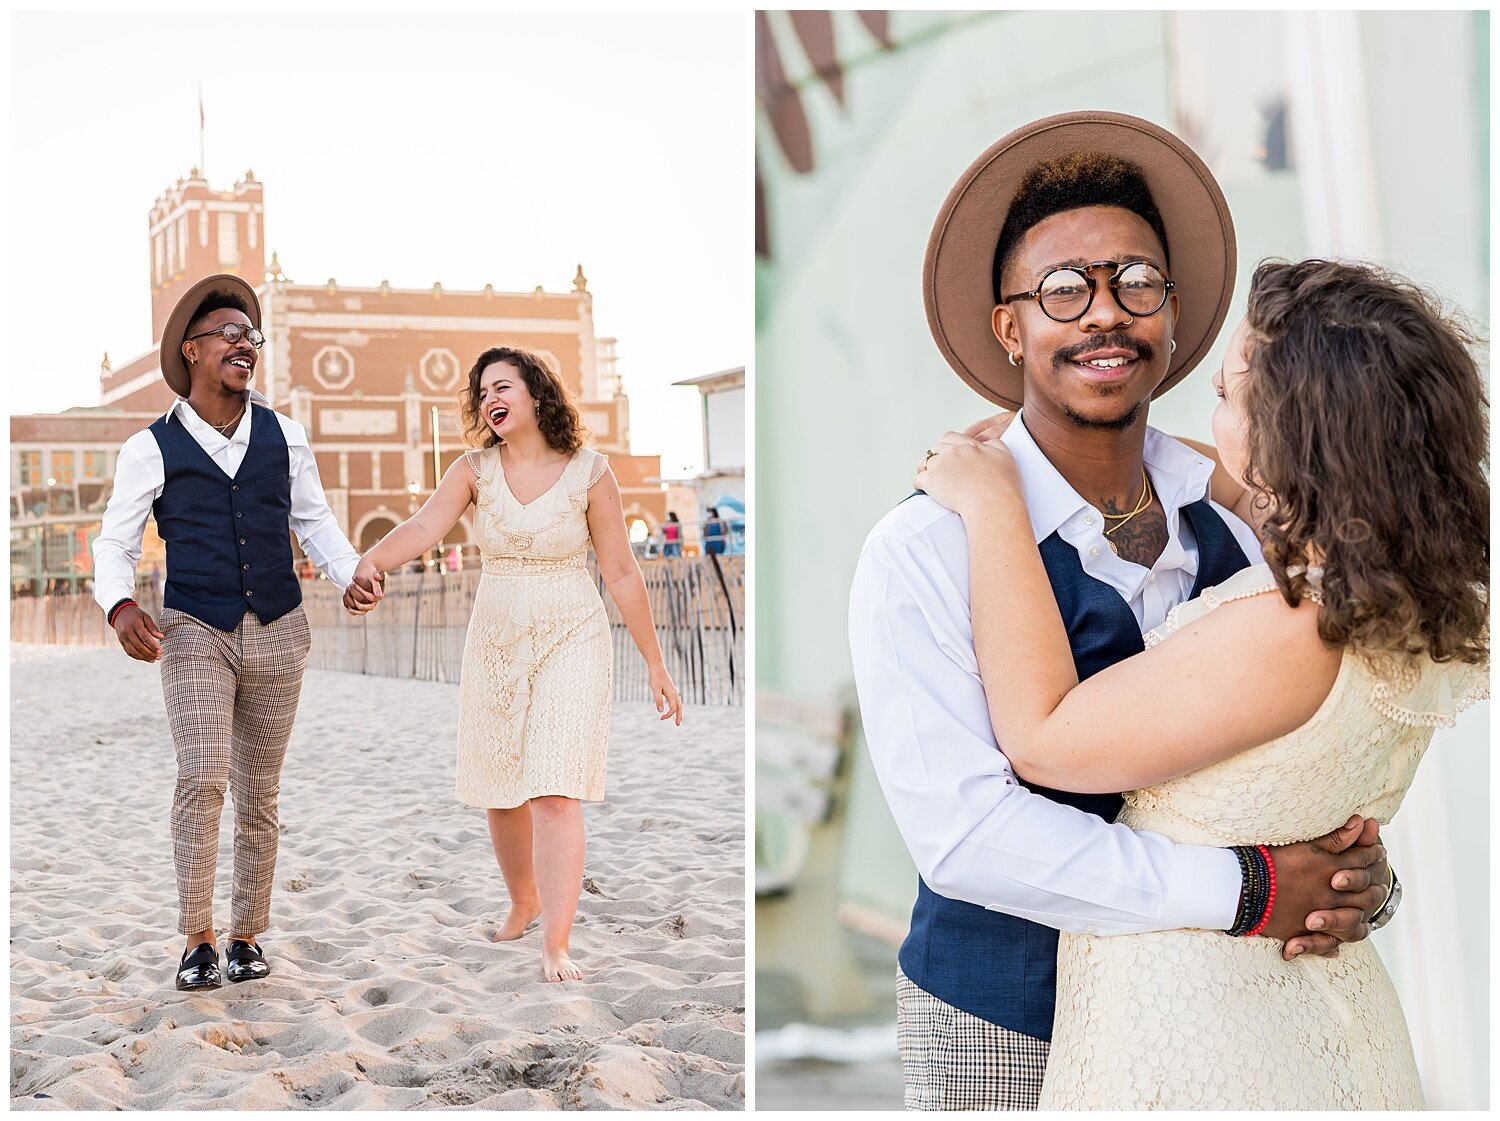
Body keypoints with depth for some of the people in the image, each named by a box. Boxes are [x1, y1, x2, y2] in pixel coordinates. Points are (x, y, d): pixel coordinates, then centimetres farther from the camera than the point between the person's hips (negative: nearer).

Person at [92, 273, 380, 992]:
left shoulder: (284, 436, 6)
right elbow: (116, 542, 2)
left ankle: (247, 936, 21)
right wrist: (120, 606, -18)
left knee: (259, 791, 8)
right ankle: (198, 939, -10)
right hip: (195, 633, -3)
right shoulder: (152, 449, -2)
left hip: (278, 634, 3)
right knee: (203, 775, -21)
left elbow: (314, 521, 13)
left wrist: (350, 575, -6)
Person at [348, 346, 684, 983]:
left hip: (571, 642, -3)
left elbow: (621, 572, -1)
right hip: (496, 643, 4)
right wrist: (368, 563, -36)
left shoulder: (589, 472, -6)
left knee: (554, 793, -13)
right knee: (500, 794, 11)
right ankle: (523, 901, 36)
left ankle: (555, 947, -14)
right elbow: (423, 528, -15)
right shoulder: (475, 469, 0)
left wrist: (655, 665, 1)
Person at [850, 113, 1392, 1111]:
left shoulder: (1235, 525, -1)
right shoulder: (923, 551, -16)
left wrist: (1361, 879, -20)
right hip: (999, 1028, -4)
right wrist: (1244, 891, -27)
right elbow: (960, 827, -24)